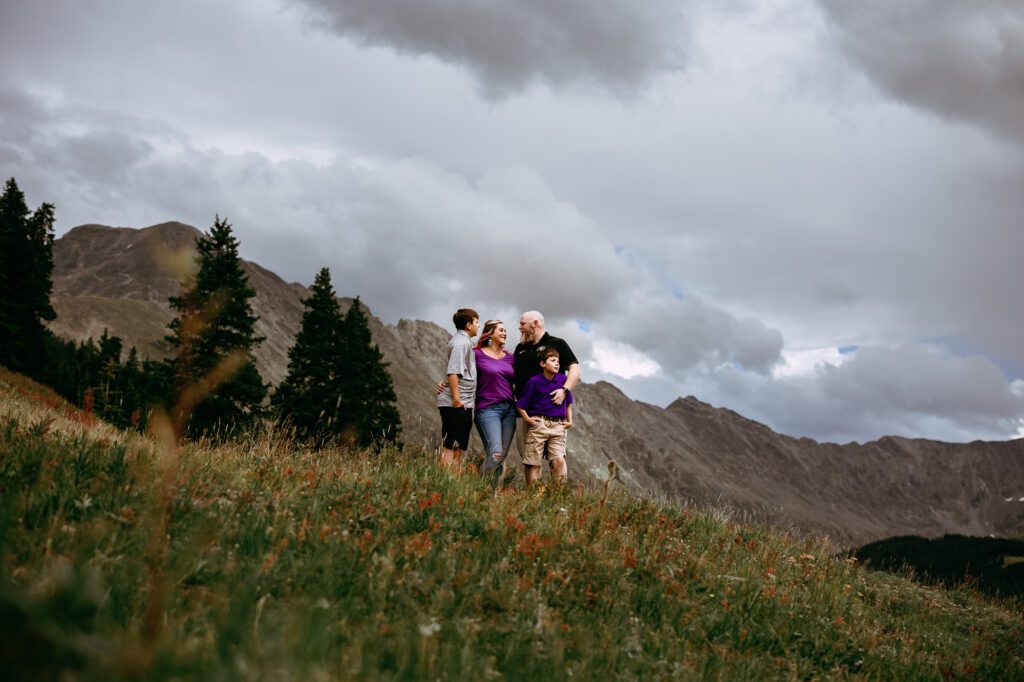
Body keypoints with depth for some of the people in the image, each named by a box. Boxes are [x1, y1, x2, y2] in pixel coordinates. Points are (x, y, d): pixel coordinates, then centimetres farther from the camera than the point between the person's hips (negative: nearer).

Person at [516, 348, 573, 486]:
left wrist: (570, 421, 11)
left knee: (559, 459, -15)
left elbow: (568, 403, 20)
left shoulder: (563, 380, 6)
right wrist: (526, 418, -12)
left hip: (558, 426, 2)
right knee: (533, 463, 0)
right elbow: (520, 404, 2)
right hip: (538, 424, -2)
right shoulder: (534, 381, -2)